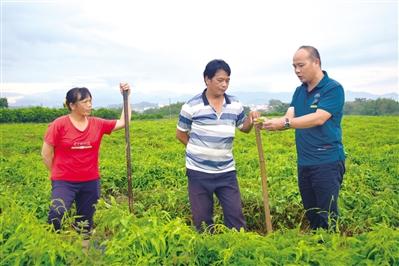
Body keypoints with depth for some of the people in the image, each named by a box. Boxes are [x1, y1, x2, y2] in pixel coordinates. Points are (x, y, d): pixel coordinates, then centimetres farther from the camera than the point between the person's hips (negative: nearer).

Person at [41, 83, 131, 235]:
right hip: (64, 182, -3)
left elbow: (124, 122, 4)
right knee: (56, 214, -24)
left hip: (91, 182, 4)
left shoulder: (97, 124, 0)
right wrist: (58, 174, 1)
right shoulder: (59, 125, -9)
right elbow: (46, 153, -3)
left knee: (85, 223, 12)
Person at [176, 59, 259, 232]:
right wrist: (199, 151, 1)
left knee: (235, 214, 9)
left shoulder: (235, 105, 0)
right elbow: (180, 134, 2)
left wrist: (251, 120, -8)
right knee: (202, 218, 12)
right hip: (199, 171, -2)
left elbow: (244, 128, 14)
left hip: (226, 171, 3)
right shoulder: (192, 106, -10)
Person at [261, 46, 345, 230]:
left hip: (327, 162, -7)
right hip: (304, 163, 7)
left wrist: (285, 123, -27)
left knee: (327, 215, 0)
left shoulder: (333, 88, -9)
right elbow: (289, 118, 1)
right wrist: (271, 123, -20)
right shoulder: (299, 91, 13)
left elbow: (318, 118, -21)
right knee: (310, 214, 17)